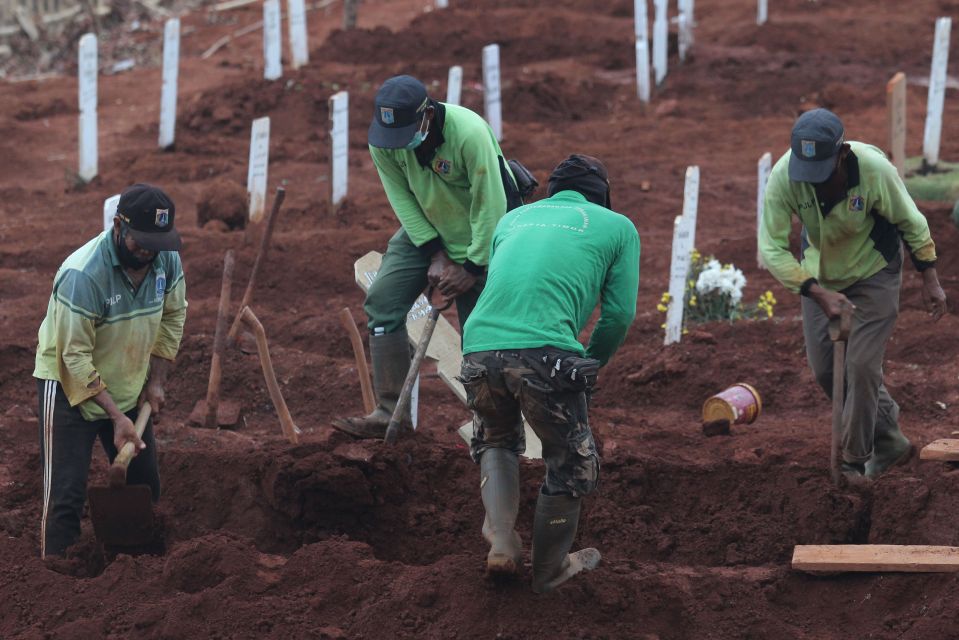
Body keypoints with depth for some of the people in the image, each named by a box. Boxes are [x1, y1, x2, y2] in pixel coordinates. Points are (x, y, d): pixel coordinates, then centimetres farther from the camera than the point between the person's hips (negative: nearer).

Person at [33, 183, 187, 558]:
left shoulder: (166, 259, -12)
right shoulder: (82, 274, -32)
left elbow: (172, 316, 6)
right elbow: (75, 358, -27)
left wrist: (156, 381, 0)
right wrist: (115, 416, -28)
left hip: (129, 386, 6)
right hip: (70, 386, -6)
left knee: (146, 484, 12)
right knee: (66, 495, -10)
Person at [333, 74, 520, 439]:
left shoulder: (470, 134, -34)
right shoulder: (381, 142, -19)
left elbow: (490, 207, -26)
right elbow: (402, 200, -9)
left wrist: (472, 267, -20)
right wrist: (435, 255, -15)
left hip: (481, 235, -5)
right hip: (425, 230, 5)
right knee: (382, 301, -10)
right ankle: (390, 413, -7)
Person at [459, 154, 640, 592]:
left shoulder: (513, 219, 29)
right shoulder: (618, 228, 18)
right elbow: (619, 315, 10)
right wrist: (592, 364, 26)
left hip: (480, 343, 4)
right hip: (546, 350, -4)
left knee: (497, 442, 30)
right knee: (572, 465, 15)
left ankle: (501, 542, 13)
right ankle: (550, 569, 26)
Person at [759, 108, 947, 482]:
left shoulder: (875, 170, -31)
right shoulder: (784, 177, -29)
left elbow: (911, 223, -13)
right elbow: (772, 248, -24)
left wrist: (930, 280, -5)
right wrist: (818, 293, -30)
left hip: (873, 273, -3)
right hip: (820, 278, 3)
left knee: (862, 365, -9)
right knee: (824, 369, 5)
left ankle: (855, 459, 8)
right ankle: (889, 441, 23)